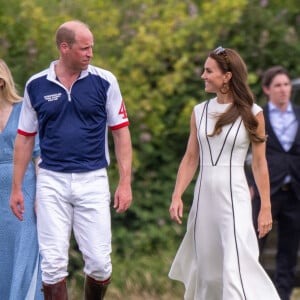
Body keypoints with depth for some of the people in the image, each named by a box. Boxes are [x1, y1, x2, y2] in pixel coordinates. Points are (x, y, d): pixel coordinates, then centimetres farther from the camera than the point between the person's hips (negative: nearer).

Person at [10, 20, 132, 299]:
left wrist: (125, 182, -3)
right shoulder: (36, 85, 3)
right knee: (53, 264, -1)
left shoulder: (104, 81, 0)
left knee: (99, 262, -1)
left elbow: (121, 132, 3)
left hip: (92, 181, 0)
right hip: (51, 182, 1)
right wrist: (16, 187, 8)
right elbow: (25, 138, 10)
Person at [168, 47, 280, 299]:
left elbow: (259, 163, -2)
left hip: (234, 195, -4)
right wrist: (177, 196, 1)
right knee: (205, 267, 10)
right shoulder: (200, 112, 7)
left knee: (237, 266, -13)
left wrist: (266, 207, -2)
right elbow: (190, 159, 9)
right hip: (204, 194, 4)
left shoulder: (251, 114, -4)